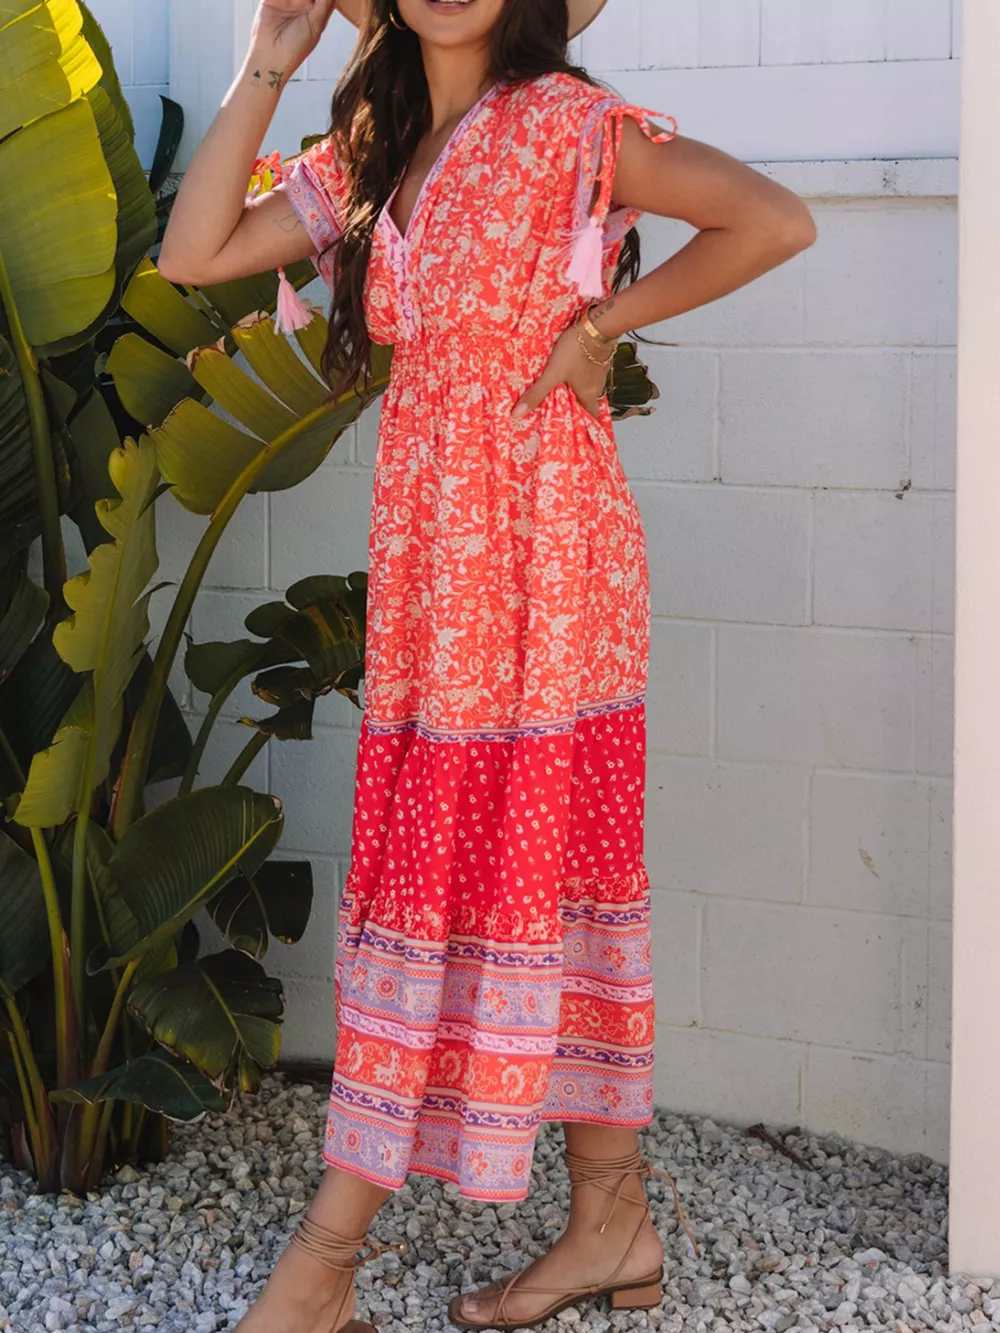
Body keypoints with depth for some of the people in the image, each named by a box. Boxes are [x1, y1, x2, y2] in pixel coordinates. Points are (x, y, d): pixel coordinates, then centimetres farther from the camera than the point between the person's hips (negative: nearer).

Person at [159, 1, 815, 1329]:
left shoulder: (560, 120, -7)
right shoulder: (377, 155, 15)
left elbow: (774, 218, -15)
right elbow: (195, 252, 10)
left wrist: (602, 322, -11)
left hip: (534, 552, -8)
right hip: (429, 558, 8)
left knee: (506, 865, -4)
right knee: (528, 866, 9)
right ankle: (614, 1223, 18)